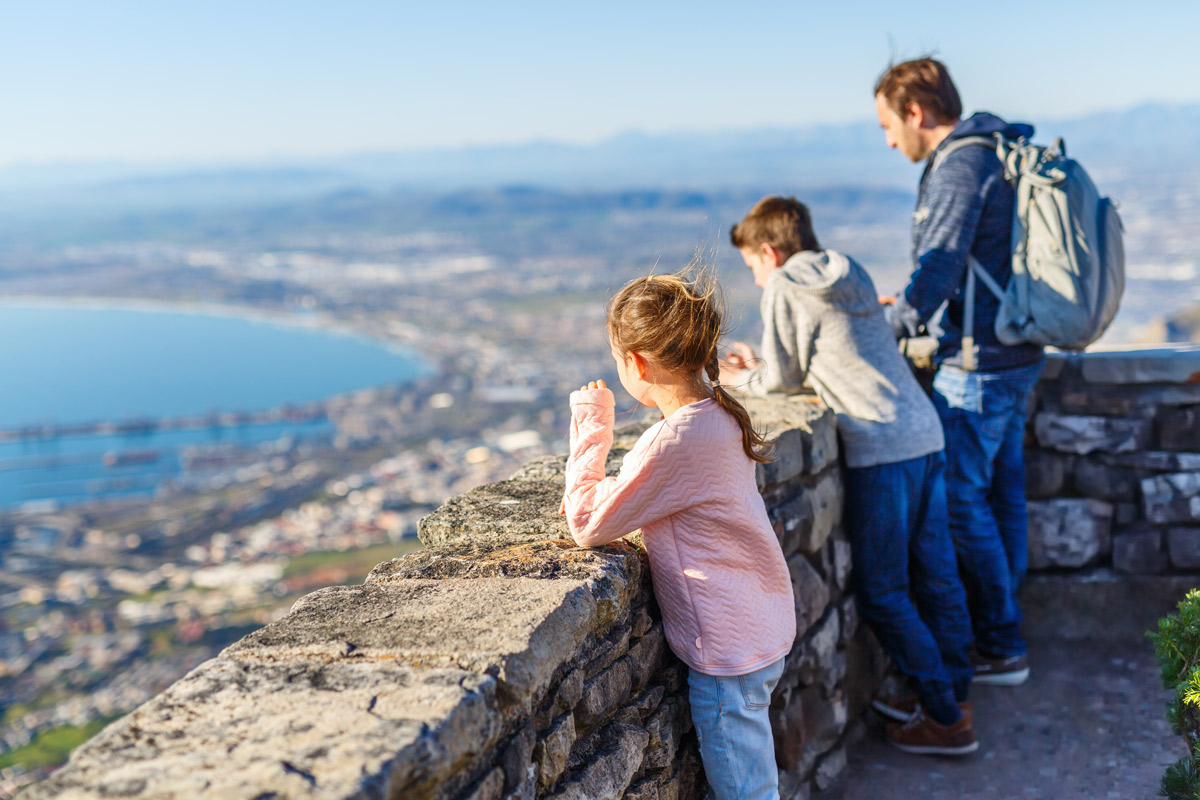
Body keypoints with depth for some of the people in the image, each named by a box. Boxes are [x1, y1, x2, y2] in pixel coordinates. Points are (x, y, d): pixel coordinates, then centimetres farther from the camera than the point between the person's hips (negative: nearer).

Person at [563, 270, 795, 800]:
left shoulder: (676, 440, -27)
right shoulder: (719, 414, 3)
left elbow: (587, 525, -19)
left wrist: (590, 428, -10)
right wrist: (600, 490, 7)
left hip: (728, 652, -9)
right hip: (764, 632, 9)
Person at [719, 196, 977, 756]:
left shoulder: (784, 287, -4)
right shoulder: (850, 274, 19)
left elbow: (784, 379, 2)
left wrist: (744, 381, 20)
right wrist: (762, 369, 29)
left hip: (880, 446, -8)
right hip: (925, 431, 8)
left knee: (882, 591, 2)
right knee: (935, 576, 14)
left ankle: (945, 719, 7)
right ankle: (952, 697, 24)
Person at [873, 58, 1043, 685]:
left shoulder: (960, 165, -17)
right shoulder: (1001, 156, 15)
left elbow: (938, 269, -23)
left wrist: (887, 328, -12)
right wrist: (910, 302, 22)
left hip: (978, 364, -10)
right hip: (1015, 355, 10)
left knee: (960, 501, -3)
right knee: (1001, 493, 16)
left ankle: (1001, 649, 6)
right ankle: (1000, 631, 27)